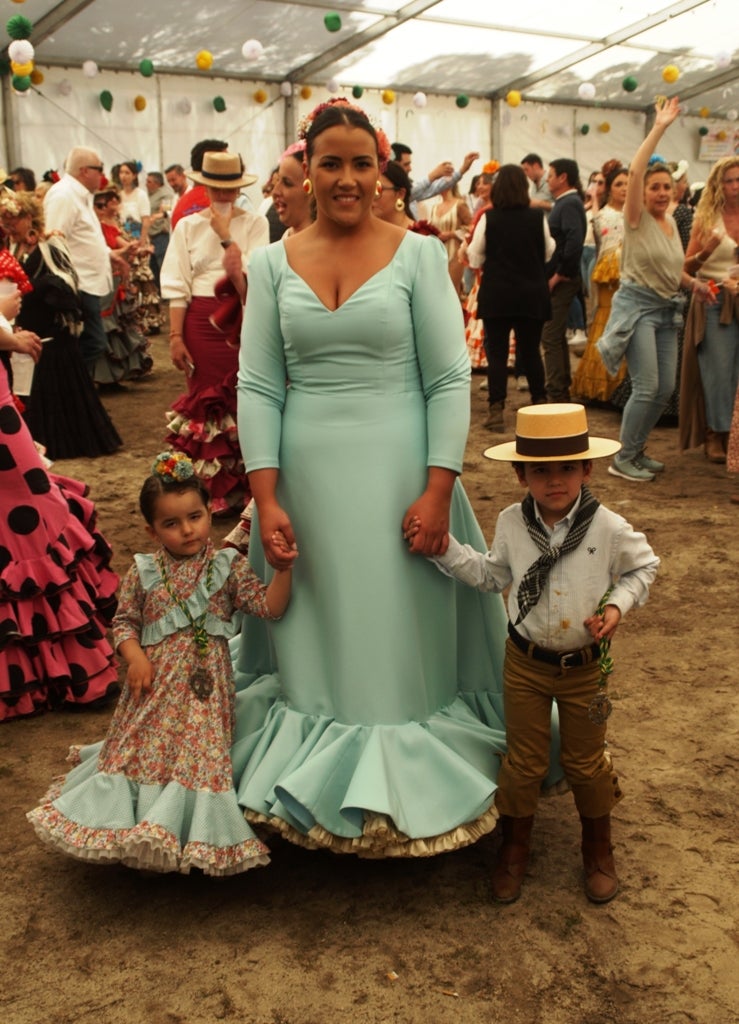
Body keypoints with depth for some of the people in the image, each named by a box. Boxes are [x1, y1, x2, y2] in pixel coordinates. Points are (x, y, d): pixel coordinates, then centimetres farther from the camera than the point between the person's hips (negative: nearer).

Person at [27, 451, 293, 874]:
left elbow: (270, 606, -10)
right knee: (142, 749, 9)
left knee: (201, 754, 1)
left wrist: (283, 568, -25)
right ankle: (136, 828, 29)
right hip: (155, 684, 1)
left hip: (206, 686, -1)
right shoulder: (143, 573, 0)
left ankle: (192, 832, 17)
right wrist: (134, 656, -12)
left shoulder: (229, 567, -3)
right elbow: (125, 621, 6)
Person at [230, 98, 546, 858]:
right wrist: (266, 497, -7)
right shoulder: (271, 265, 5)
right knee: (317, 639, 12)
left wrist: (438, 491, -13)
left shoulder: (418, 255, -1)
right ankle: (314, 776, 30)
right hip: (305, 476, 2)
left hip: (396, 474, -2)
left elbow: (450, 379, -4)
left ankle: (412, 781, 25)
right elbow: (257, 387, 1)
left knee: (400, 635, 7)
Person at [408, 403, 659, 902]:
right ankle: (515, 848, 36)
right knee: (523, 761, 13)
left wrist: (618, 605, -15)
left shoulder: (608, 528, -15)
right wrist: (446, 547, -5)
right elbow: (491, 574, 6)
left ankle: (599, 849, 41)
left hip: (586, 666, -1)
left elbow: (644, 567, 1)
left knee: (586, 760, 16)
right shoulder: (512, 523, -9)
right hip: (526, 662, 1)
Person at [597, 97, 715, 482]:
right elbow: (635, 171, -22)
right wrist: (658, 129, -20)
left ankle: (636, 451, 20)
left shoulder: (671, 223, 14)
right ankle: (623, 459, 0)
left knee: (665, 388, 6)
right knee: (647, 387, -12)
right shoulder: (637, 219, -7)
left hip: (667, 309, 7)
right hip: (638, 305, -7)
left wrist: (694, 283, 6)